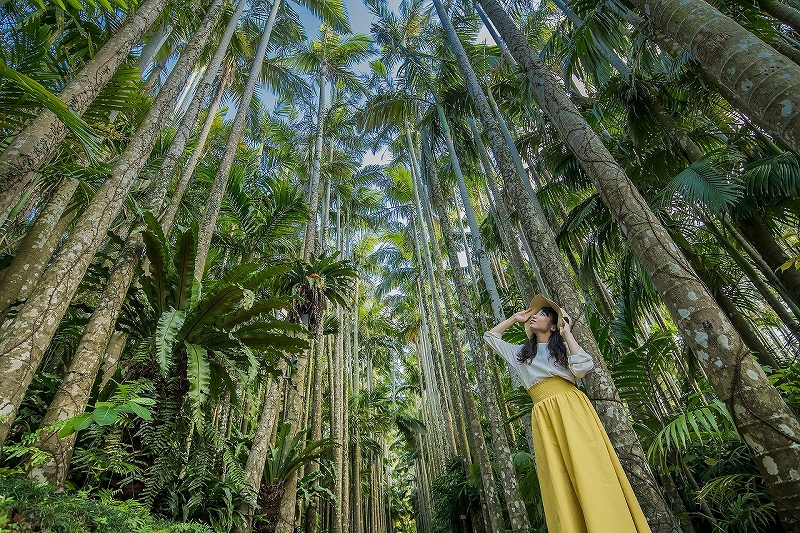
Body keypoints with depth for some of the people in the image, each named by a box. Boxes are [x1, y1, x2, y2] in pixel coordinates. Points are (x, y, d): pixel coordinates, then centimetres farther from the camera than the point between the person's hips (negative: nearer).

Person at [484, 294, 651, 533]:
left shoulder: (563, 347, 15)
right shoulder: (521, 353, 23)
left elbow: (584, 367, -6)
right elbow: (490, 336, 29)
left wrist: (567, 334, 3)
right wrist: (514, 318, 27)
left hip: (571, 408, -2)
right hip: (544, 418, 2)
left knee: (588, 467, -11)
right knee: (558, 478, -4)